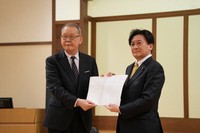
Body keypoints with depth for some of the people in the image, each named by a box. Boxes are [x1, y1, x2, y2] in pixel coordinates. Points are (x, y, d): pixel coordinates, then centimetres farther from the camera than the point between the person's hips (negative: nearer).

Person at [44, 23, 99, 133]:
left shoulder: (90, 61, 8)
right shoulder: (52, 61, -2)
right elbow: (55, 87, -13)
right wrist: (77, 101, -26)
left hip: (83, 118, 3)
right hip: (59, 118, -3)